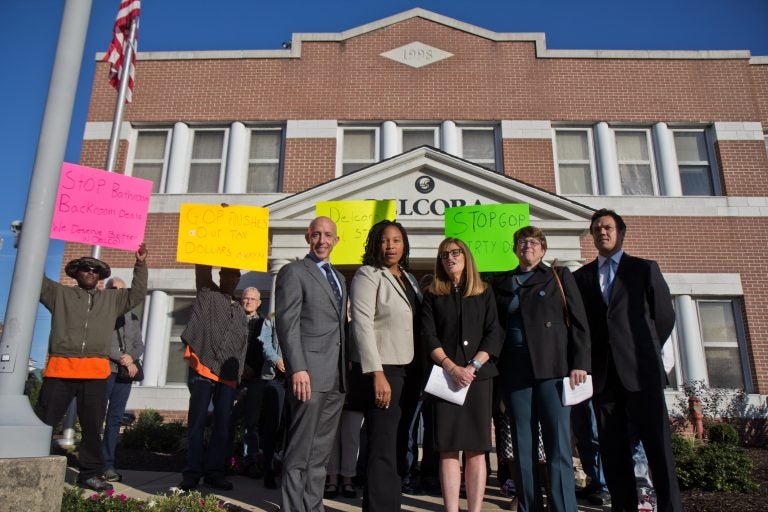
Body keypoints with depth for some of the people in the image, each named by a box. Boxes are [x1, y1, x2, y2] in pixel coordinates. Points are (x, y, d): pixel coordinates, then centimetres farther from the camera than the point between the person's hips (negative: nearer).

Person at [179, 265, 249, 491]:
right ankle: (192, 472, 7)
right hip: (202, 368, -4)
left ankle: (215, 472, 10)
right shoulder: (207, 294, 9)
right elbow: (202, 268, -4)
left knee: (223, 425, 3)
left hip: (228, 374, 4)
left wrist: (238, 373, 14)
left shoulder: (240, 311, 20)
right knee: (197, 422, 0)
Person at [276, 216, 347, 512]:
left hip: (336, 377, 7)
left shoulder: (338, 277, 21)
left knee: (321, 452, 12)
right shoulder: (293, 272, -1)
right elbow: (287, 323, -10)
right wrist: (297, 368, -20)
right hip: (310, 375, -7)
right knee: (301, 451, -1)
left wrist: (346, 370, 12)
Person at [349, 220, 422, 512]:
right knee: (383, 448, -6)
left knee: (398, 445, 15)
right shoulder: (368, 275, -7)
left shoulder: (408, 278, 15)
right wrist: (377, 374, -22)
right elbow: (362, 325, -15)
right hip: (382, 367, -8)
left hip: (407, 367, 8)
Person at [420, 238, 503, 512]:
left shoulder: (484, 293, 11)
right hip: (444, 377, 0)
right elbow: (429, 337, 0)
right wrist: (451, 367, -13)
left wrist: (472, 366, -10)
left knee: (476, 449, 0)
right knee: (448, 449, -2)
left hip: (479, 376, 1)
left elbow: (494, 334, 3)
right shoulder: (432, 295, 10)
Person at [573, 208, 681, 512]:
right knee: (613, 449, 5)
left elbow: (665, 316, 8)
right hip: (603, 374, 2)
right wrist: (587, 362, 5)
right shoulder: (581, 277, 13)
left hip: (640, 371, -2)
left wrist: (645, 353, 8)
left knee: (658, 445, -1)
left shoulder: (645, 269, 8)